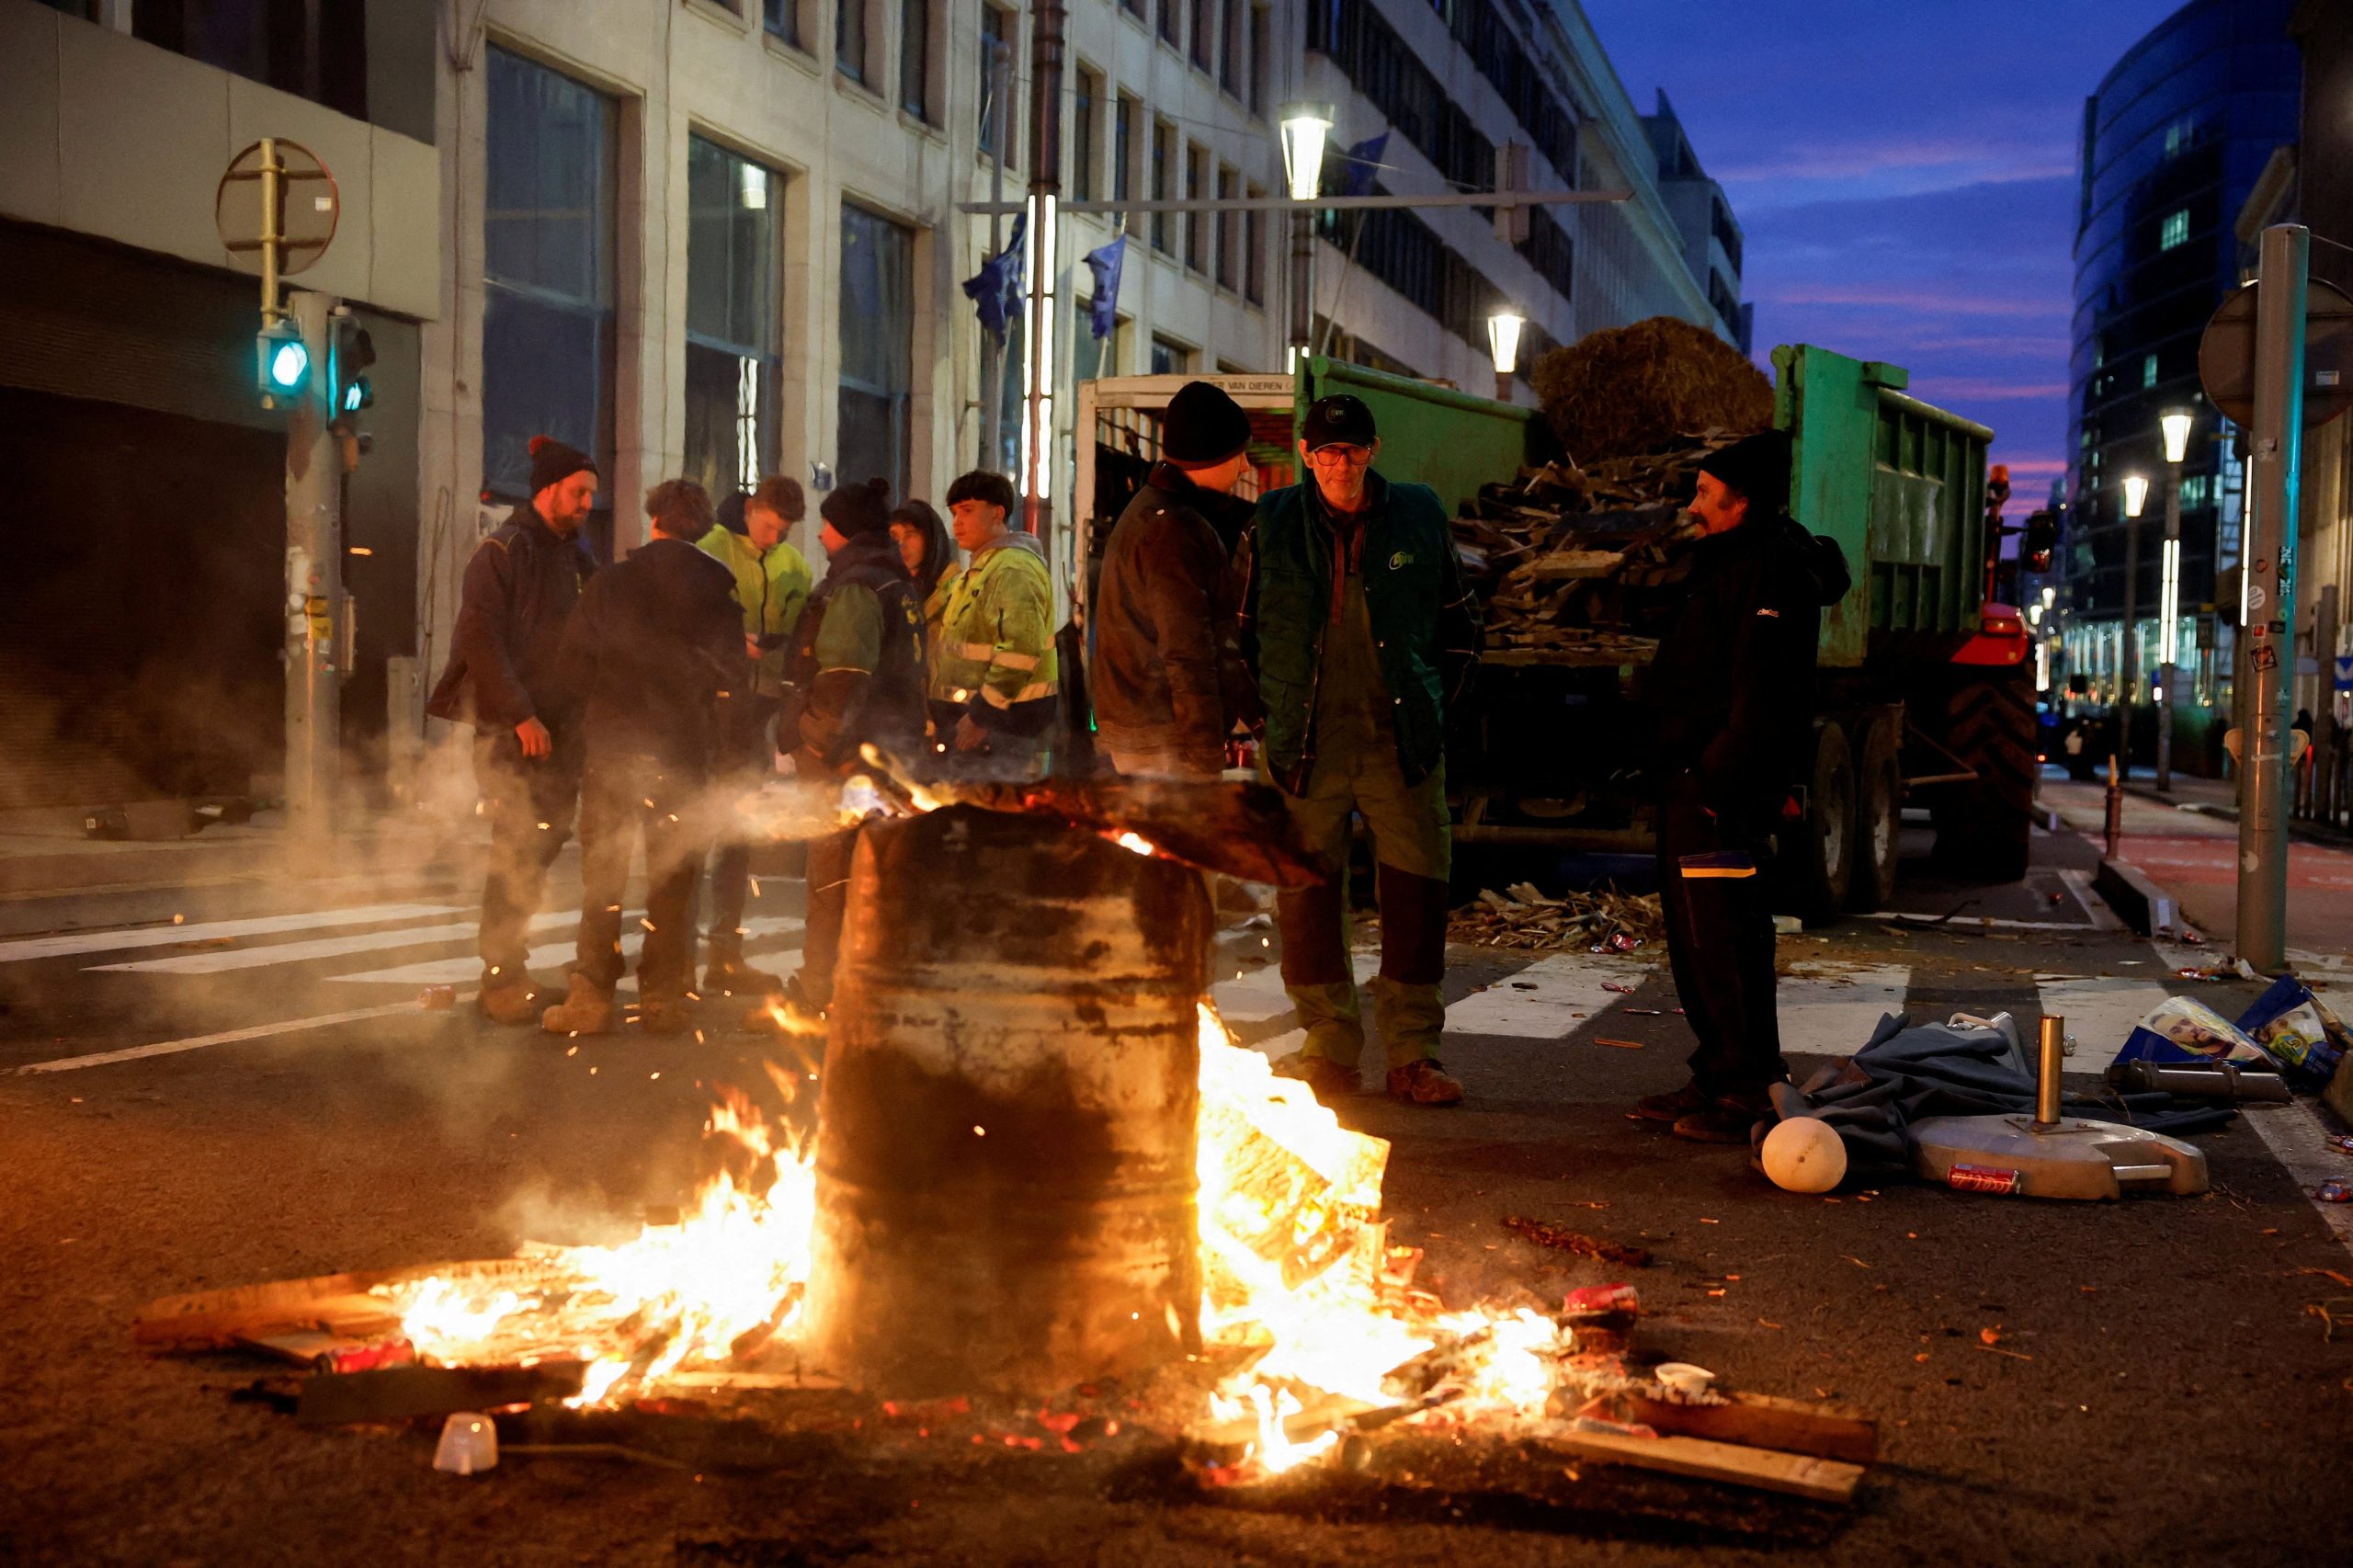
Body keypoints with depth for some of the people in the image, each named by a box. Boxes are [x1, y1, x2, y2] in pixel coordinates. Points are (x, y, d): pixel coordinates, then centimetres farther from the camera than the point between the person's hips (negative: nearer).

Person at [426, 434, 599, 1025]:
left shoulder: (575, 556, 15)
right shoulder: (503, 551, -8)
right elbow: (480, 639, -14)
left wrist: (582, 715, 9)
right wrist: (519, 715, -19)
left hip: (560, 727, 7)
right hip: (510, 730, -7)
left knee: (542, 847, 7)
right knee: (517, 852, -8)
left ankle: (509, 965, 17)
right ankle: (500, 978, -1)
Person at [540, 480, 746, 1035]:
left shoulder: (612, 581, -3)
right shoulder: (720, 588, -3)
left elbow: (575, 659, -1)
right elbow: (735, 677, -2)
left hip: (615, 744, 0)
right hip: (687, 750, 1)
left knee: (601, 877, 6)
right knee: (674, 878, 8)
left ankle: (591, 996, 4)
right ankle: (664, 996, 9)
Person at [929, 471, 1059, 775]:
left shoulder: (1014, 570, -14)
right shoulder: (975, 571, 21)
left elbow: (1021, 651, -25)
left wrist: (981, 715, -23)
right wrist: (939, 721, 20)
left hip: (999, 725, -11)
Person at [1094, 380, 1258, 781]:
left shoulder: (1149, 511, 18)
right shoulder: (1173, 530, -16)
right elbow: (1187, 653, -20)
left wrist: (1250, 707, 24)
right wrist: (1207, 759, -20)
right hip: (1163, 741, -11)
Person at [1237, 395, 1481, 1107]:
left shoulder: (1419, 516, 5)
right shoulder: (1271, 524, 3)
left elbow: (1459, 622, 15)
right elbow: (1242, 629, 11)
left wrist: (1436, 704, 8)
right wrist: (1269, 712, 4)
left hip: (1402, 744, 0)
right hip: (1307, 747, 0)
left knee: (1416, 897, 1)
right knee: (1306, 899, 4)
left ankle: (1413, 1054, 12)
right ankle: (1331, 1051, 17)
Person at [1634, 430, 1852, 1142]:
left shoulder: (1774, 572, -14)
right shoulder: (1727, 561, 21)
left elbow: (1764, 699, -22)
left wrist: (1719, 782, -25)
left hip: (1722, 788, -11)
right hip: (1692, 779, 11)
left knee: (1723, 940, -9)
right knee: (1694, 936, 15)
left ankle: (1751, 1093, -4)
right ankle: (1718, 1077, 24)